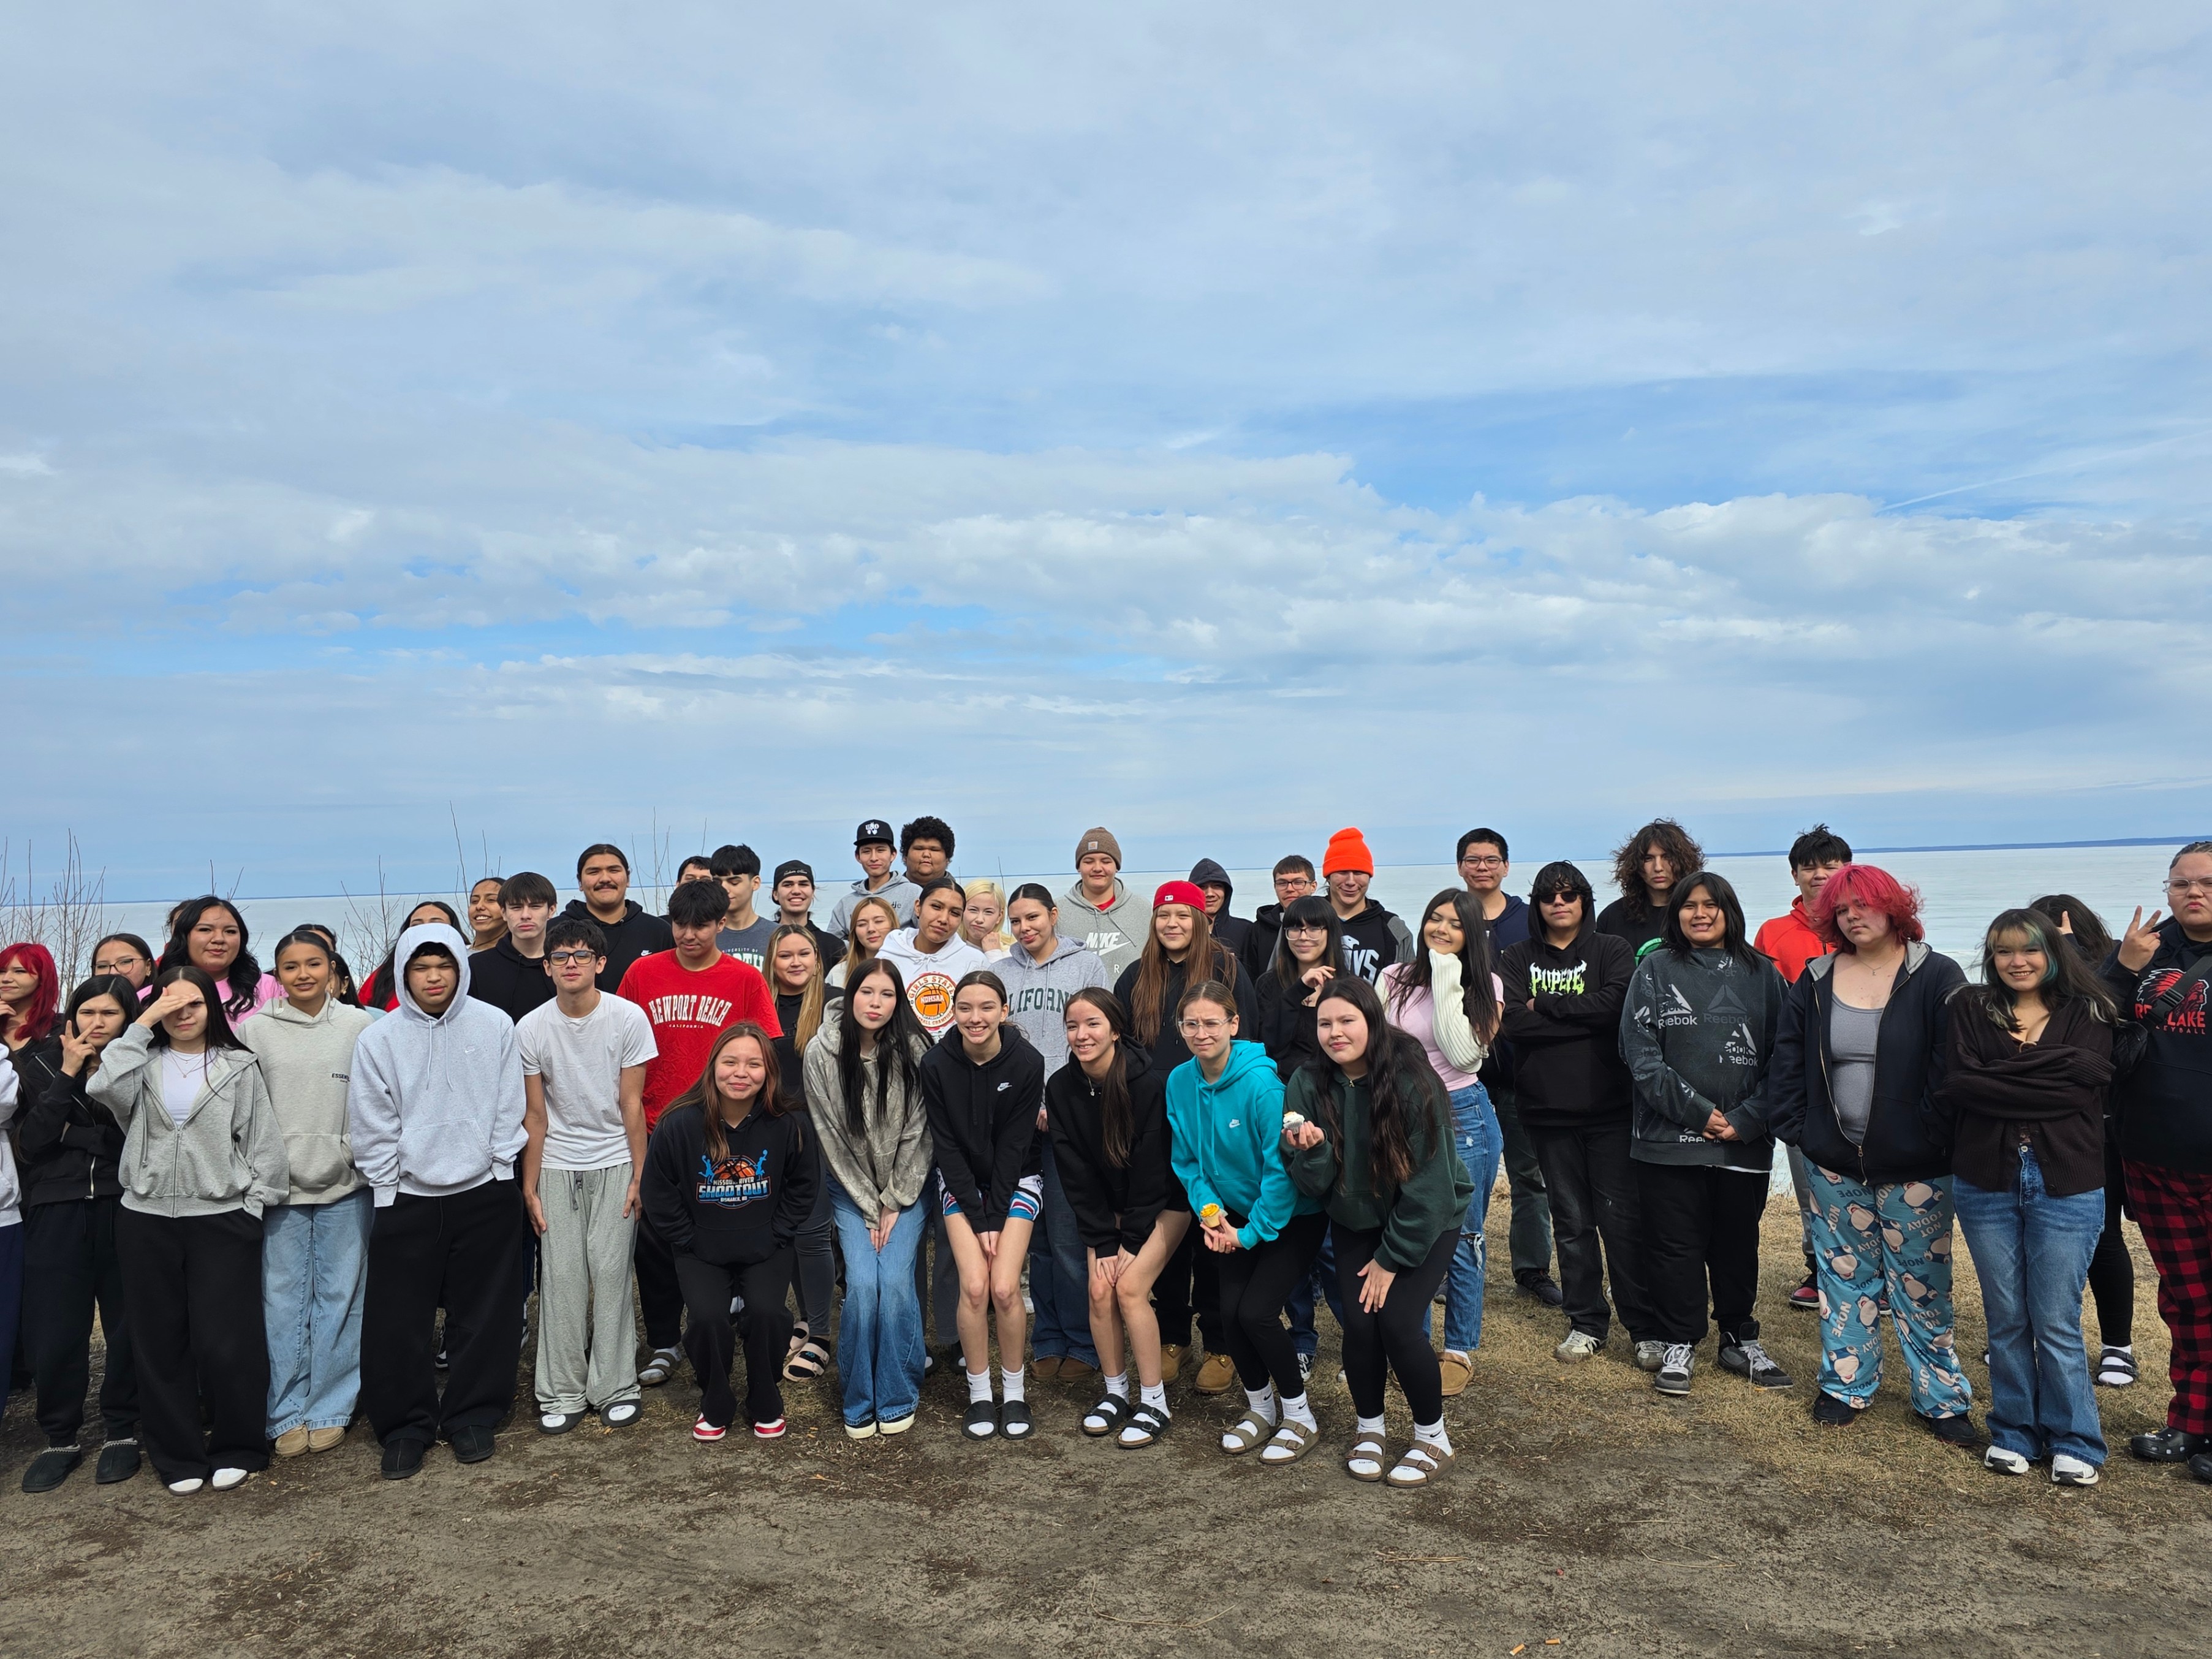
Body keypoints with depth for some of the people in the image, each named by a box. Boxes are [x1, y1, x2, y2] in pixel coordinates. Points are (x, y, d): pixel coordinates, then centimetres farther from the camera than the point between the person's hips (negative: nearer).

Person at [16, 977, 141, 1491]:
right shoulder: (47, 1067, 9)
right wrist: (67, 1074, -6)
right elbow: (31, 1140, -2)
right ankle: (61, 1438, 20)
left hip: (122, 1211, -2)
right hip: (56, 1215, 2)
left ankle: (121, 1431, 19)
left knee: (129, 1326, 2)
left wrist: (89, 1103, -9)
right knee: (53, 1331, 3)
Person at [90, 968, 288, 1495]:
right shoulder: (143, 1064, 8)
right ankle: (177, 1455, 21)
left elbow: (263, 1140, 3)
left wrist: (252, 1204, -4)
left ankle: (236, 1449, 15)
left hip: (222, 1219, -2)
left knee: (225, 1342, -2)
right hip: (147, 1219, 2)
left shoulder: (239, 1066, 4)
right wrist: (142, 1025, -11)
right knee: (160, 1342, 8)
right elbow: (103, 1087, -15)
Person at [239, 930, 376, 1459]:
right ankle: (287, 1413, 17)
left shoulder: (361, 1026, 1)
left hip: (345, 1185, 0)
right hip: (278, 1186, 1)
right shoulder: (255, 1030, 3)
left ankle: (330, 1409, 17)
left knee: (339, 1296, 5)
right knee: (282, 1300, 5)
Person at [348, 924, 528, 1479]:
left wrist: (500, 1168, -1)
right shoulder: (379, 1039, -3)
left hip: (485, 1193, 0)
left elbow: (509, 1106, 2)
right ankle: (405, 1426, 19)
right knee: (399, 1319, 3)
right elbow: (372, 1126, 0)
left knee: (485, 1314, 8)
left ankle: (472, 1417, 23)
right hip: (408, 1198, 0)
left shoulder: (494, 1026, -3)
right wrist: (389, 1188, -3)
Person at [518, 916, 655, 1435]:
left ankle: (614, 1387, 9)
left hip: (615, 1162, -1)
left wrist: (639, 1176, -8)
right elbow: (535, 1115, 0)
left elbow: (632, 1105, -7)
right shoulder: (531, 1029, -5)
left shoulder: (629, 1018, -10)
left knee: (612, 1272, -2)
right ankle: (561, 1395, 10)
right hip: (557, 1166, 1)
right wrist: (530, 1187, -1)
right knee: (560, 1278, 0)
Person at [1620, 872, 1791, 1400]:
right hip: (1669, 1139, -2)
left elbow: (1781, 1056, 1)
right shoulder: (1655, 970, 0)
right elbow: (1641, 1053, -7)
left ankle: (1741, 1340, 31)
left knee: (1738, 1245, 14)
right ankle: (1679, 1345, 20)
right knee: (1675, 1246, 6)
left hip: (1745, 1142, 2)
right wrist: (1697, 1111, -13)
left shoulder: (1761, 974, 5)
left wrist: (1747, 1119, -11)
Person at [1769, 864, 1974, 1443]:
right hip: (1835, 1162, 4)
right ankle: (1846, 1386, 26)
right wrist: (1796, 1127, 1)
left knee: (1921, 1286, 5)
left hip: (1914, 1168, -3)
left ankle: (1943, 1400, 19)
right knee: (1845, 1276, 13)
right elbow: (1789, 1061, 8)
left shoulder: (1935, 978, -6)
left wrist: (1940, 1136, -16)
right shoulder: (1816, 981, 5)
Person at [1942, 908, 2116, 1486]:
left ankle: (2073, 1443, 19)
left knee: (2057, 1324, 2)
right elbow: (1956, 1085, -9)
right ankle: (2014, 1433, 24)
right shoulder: (1969, 1010, 4)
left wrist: (1997, 1077, -12)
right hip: (1986, 1184, 1)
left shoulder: (2088, 1014, 3)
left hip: (2065, 1185, -1)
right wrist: (2042, 1084, -12)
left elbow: (2082, 1085, -13)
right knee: (2006, 1319, 10)